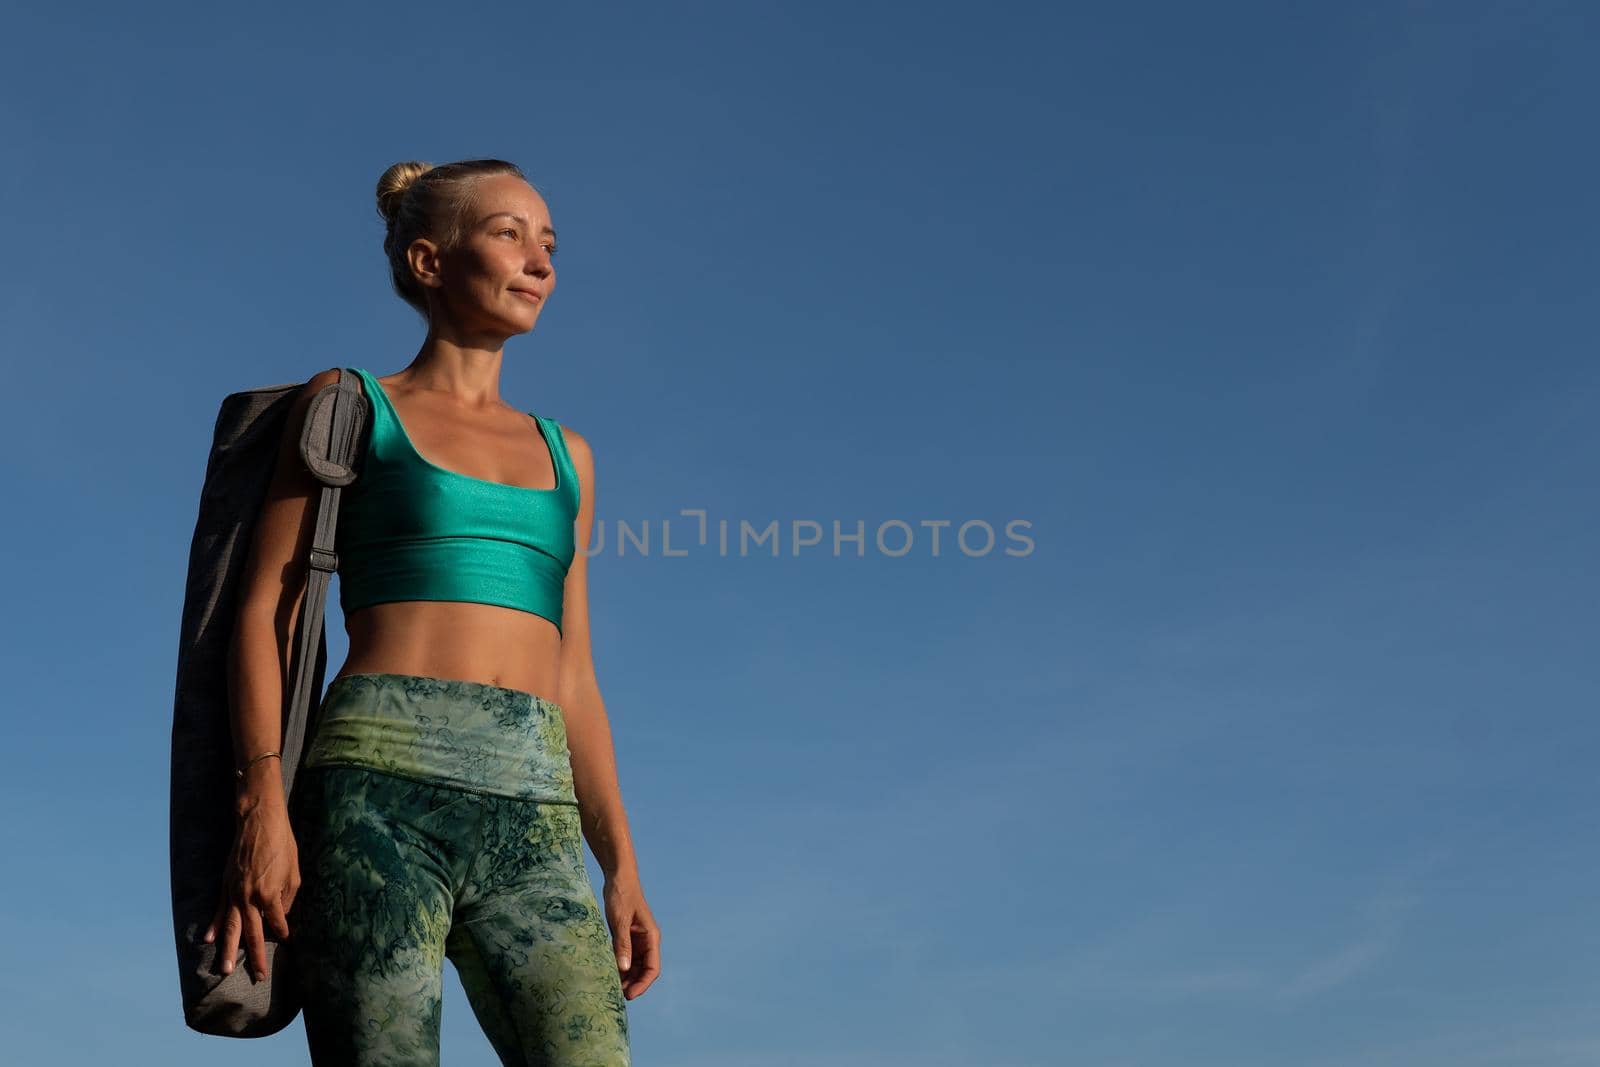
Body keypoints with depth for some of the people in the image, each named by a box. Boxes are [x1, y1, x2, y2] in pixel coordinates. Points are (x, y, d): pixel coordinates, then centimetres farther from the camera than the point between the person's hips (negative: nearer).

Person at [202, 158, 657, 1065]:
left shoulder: (565, 454, 23)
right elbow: (268, 608, 4)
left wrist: (621, 865, 12)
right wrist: (263, 800, -10)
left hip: (535, 816, 4)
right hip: (385, 787, -3)